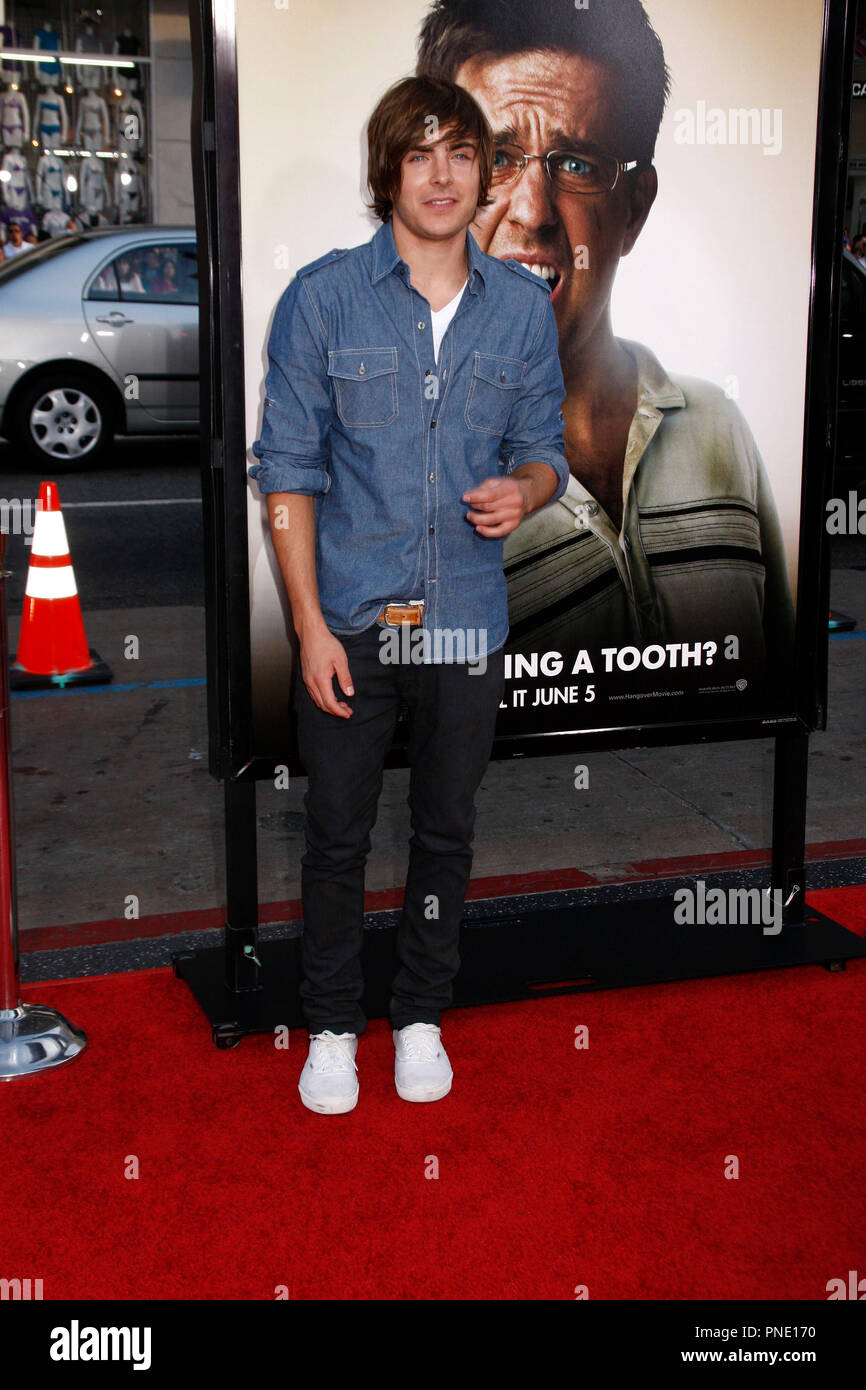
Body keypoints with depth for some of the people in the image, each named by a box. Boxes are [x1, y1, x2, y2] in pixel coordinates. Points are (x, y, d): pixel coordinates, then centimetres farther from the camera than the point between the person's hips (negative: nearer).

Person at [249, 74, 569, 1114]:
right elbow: (287, 467, -5)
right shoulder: (323, 296, -5)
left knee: (446, 832, 14)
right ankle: (332, 1025, 29)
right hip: (348, 620, -2)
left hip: (466, 622, 2)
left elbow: (544, 446, 11)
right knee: (337, 835, 9)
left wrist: (524, 489, -14)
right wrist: (310, 622, -11)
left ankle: (420, 1015, 34)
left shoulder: (523, 306, 2)